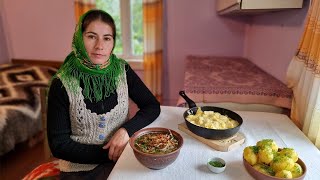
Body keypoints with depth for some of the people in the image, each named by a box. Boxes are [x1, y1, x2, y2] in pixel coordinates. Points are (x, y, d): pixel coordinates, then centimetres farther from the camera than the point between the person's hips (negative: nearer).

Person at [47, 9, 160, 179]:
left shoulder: (122, 71, -6)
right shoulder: (62, 84, -12)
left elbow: (152, 106, -1)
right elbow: (58, 145, -9)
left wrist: (127, 129, -17)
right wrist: (108, 153, -15)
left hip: (121, 156, 2)